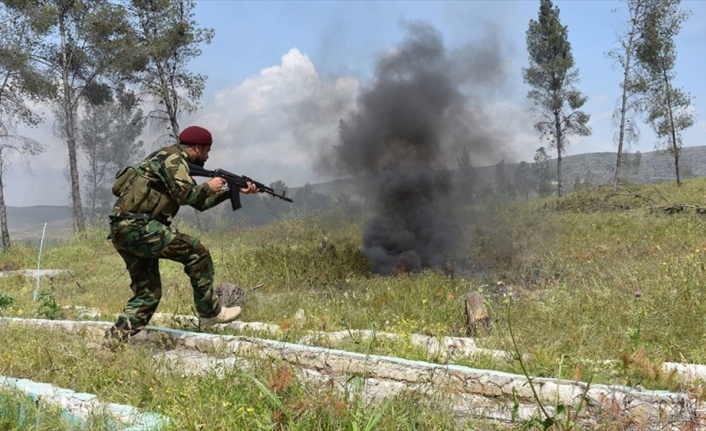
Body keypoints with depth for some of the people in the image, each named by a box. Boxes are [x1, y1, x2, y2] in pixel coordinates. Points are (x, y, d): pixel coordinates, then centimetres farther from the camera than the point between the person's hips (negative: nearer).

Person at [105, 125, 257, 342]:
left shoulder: (177, 162, 26)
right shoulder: (173, 157, -4)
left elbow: (199, 202, 29)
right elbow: (184, 194, -18)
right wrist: (208, 186, 0)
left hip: (122, 230, 10)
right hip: (136, 225, -10)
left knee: (148, 292, 11)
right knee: (196, 252, -8)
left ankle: (116, 337, 7)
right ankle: (210, 312, 0)